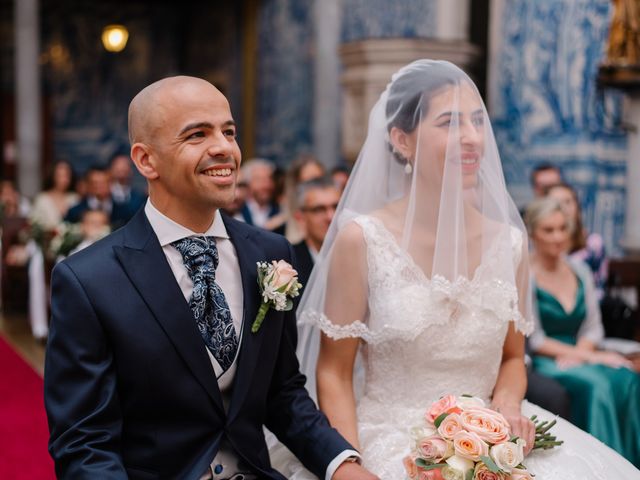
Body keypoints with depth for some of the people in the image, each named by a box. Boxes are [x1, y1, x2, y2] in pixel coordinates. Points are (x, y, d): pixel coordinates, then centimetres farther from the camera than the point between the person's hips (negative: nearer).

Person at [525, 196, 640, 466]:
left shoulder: (579, 269, 12)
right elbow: (534, 340, -9)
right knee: (597, 385, -34)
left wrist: (578, 354, -9)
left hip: (580, 356, 5)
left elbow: (593, 327, 13)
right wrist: (591, 357, -14)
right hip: (541, 363, -5)